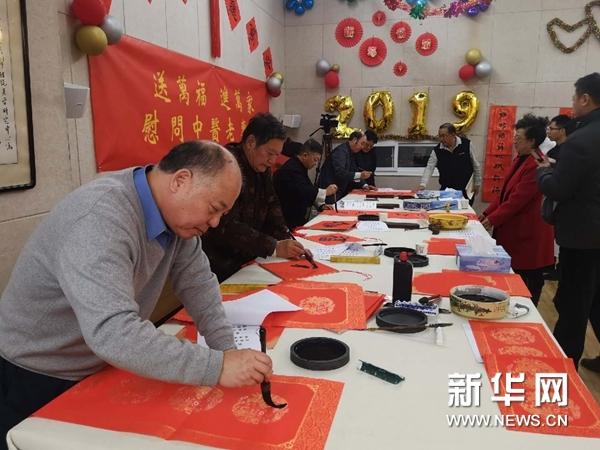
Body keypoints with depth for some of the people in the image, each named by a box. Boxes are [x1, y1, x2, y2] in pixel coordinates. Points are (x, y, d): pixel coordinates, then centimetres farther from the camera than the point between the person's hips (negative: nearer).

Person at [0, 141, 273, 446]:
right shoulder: (102, 217, -35)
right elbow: (111, 331, -44)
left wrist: (227, 349, -16)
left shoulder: (174, 211, -9)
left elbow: (197, 280, -5)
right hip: (32, 378, -7)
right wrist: (217, 367, -42)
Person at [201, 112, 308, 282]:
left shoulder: (262, 168, 7)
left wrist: (287, 241, -12)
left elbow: (272, 206, 4)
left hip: (247, 259, 8)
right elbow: (227, 226, -26)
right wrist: (274, 248, -26)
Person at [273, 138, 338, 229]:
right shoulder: (290, 169, -19)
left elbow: (309, 190, 15)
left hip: (297, 217, 10)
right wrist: (325, 192, -24)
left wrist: (321, 204, 2)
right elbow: (301, 192, -31)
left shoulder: (300, 167, 12)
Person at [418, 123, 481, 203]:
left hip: (466, 190, -1)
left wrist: (477, 184, 4)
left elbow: (475, 165, 1)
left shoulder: (467, 144, -9)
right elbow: (429, 168, -12)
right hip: (446, 189, 1)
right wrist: (422, 184, -27)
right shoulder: (437, 150, -8)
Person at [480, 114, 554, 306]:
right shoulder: (520, 160, 12)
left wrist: (492, 220, -15)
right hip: (513, 231, 9)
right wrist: (486, 214, 8)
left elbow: (517, 199, -21)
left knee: (530, 284, 4)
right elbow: (505, 193, 15)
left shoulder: (536, 165, -20)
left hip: (528, 234, -9)